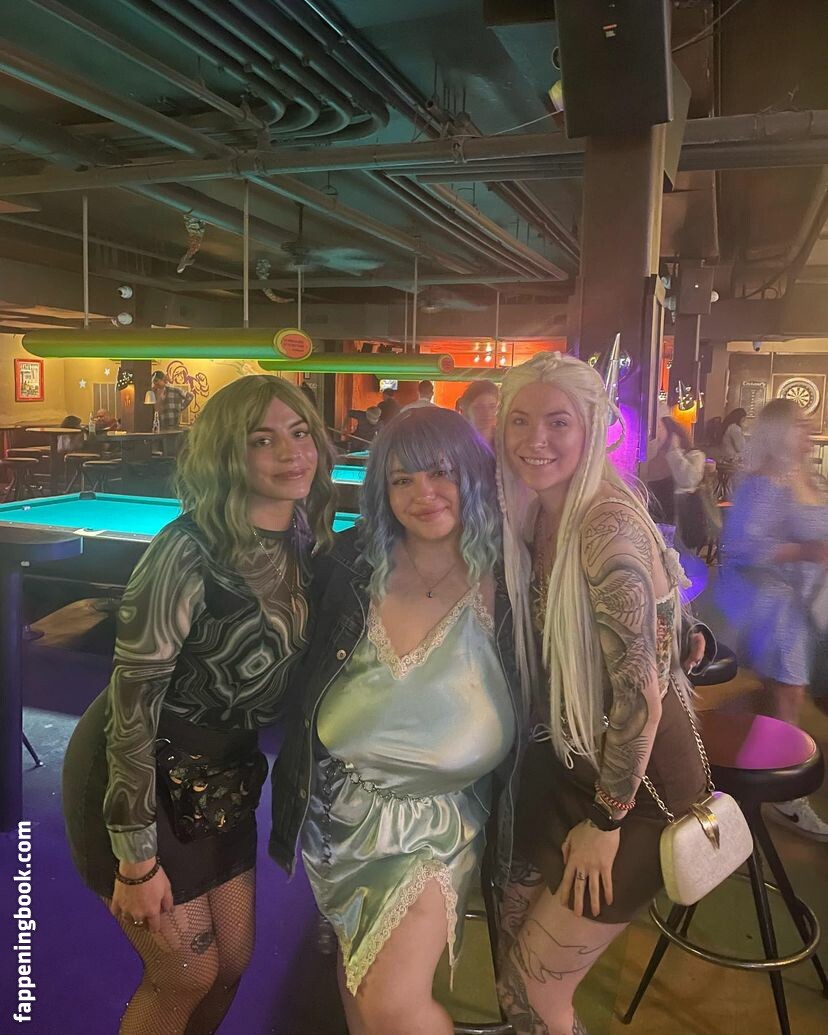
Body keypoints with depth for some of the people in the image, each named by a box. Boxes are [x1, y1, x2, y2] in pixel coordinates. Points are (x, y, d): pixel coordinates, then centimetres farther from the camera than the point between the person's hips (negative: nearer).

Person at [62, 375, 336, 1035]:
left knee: (234, 961, 19)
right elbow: (134, 699, -24)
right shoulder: (190, 550, -28)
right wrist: (137, 859, -18)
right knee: (188, 976, 9)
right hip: (144, 777, -6)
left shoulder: (303, 547, -5)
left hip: (222, 779, 7)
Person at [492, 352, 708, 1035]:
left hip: (636, 778, -7)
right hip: (565, 759, 7)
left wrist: (605, 821, -15)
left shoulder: (606, 525, -26)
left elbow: (641, 691, -25)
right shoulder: (536, 516, 0)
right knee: (515, 946, 21)